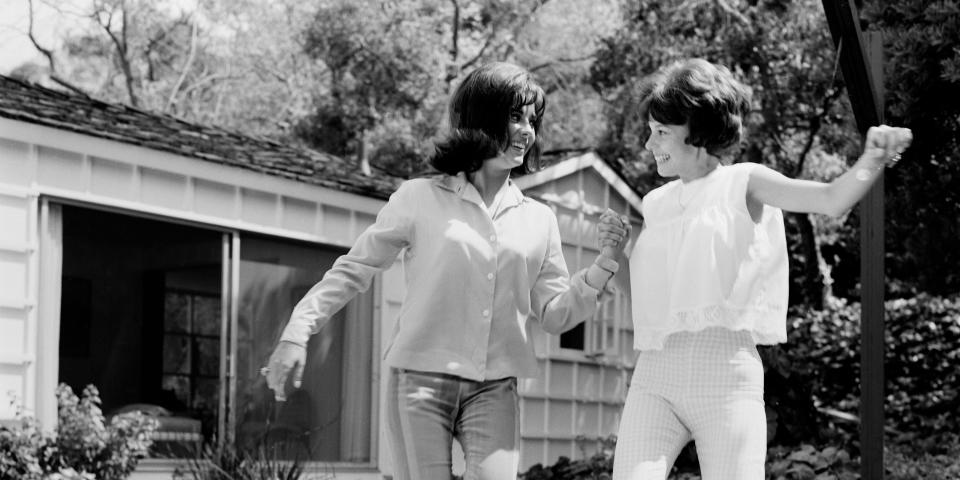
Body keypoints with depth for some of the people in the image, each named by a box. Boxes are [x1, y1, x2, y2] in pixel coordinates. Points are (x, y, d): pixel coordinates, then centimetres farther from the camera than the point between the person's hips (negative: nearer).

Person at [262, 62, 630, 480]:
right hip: (420, 381, -2)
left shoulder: (538, 221, 10)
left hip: (494, 389, 2)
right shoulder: (420, 199, 3)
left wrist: (604, 263, -3)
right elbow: (353, 269, 7)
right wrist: (297, 332, 0)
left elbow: (554, 313, 11)